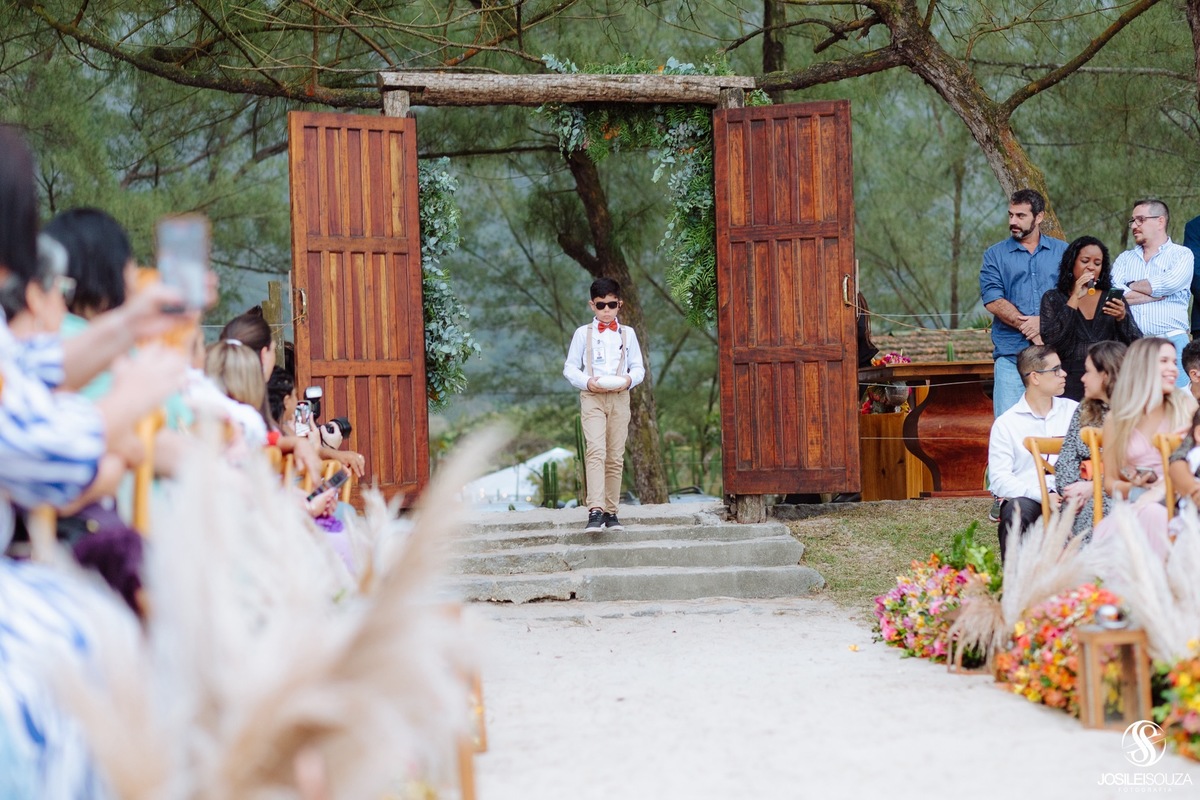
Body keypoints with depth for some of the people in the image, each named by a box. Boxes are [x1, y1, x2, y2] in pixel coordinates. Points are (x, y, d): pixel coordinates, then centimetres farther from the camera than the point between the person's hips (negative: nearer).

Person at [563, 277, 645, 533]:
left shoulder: (627, 333, 14)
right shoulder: (583, 333, 9)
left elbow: (638, 368, 12)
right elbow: (570, 368, 6)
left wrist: (629, 379, -11)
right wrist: (587, 382, -13)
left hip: (620, 397, 3)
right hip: (592, 397, -3)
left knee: (615, 456, 2)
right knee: (596, 451, -18)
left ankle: (611, 512, 8)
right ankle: (595, 511, -28)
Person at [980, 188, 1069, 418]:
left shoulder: (1062, 252, 13)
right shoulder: (995, 255, 10)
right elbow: (993, 301, -2)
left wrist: (1044, 321, -13)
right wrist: (1031, 331, -11)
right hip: (1011, 353, -1)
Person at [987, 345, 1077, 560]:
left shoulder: (1073, 411, 18)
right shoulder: (1006, 423, 7)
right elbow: (999, 479, -4)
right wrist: (1042, 496, -19)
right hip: (1027, 498, -2)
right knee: (1018, 509, -37)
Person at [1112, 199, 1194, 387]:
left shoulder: (1182, 255, 8)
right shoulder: (1125, 258, 18)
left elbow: (1169, 283, -11)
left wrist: (1132, 286, 3)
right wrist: (1157, 295, -4)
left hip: (1172, 342, -3)